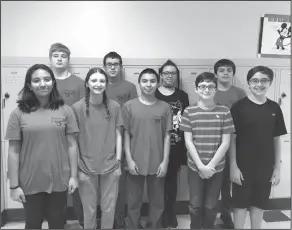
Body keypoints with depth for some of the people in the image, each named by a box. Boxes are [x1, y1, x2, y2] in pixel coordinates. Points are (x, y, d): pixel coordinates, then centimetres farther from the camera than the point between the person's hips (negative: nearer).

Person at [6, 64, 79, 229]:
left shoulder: (65, 110, -3)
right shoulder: (19, 113, -6)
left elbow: (72, 145, 0)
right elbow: (13, 152, -4)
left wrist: (74, 176, -2)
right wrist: (14, 185, -5)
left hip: (59, 181, 1)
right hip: (30, 183, 0)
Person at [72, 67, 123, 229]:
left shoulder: (114, 107, -1)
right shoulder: (77, 108, -7)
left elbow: (118, 135, 3)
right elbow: (74, 139, -4)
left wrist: (118, 162, 0)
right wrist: (78, 168, -5)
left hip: (110, 167, 1)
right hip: (86, 167, -1)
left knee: (109, 209, 13)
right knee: (89, 210, 12)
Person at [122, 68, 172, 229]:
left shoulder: (165, 107, 0)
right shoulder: (129, 106, -2)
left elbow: (167, 136, 1)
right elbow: (126, 134, -1)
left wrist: (165, 161, -3)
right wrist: (129, 159, -6)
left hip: (157, 164, 1)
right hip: (136, 163, -1)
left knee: (157, 203, 13)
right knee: (133, 203, 12)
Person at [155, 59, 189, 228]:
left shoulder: (183, 96, 5)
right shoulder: (153, 95, -2)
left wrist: (186, 145, 6)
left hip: (176, 146, 2)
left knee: (172, 179, 13)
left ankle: (171, 213, 29)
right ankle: (160, 213, 25)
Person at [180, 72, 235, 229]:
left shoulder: (224, 112, -3)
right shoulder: (189, 112, -4)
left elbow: (225, 143, -5)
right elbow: (188, 141, -6)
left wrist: (211, 165, -10)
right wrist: (201, 166, -12)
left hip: (216, 168, 0)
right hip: (195, 167, 0)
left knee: (210, 206, 10)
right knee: (195, 205, 9)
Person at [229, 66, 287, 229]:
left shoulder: (274, 108, 2)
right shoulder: (239, 107, -9)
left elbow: (276, 139, 6)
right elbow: (232, 138, -8)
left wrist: (277, 167, 5)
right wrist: (233, 166, -11)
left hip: (265, 167, 3)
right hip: (243, 166, -3)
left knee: (259, 205, 15)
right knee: (241, 205, 9)